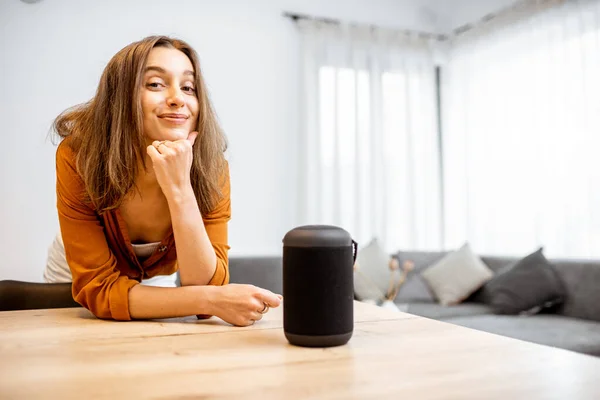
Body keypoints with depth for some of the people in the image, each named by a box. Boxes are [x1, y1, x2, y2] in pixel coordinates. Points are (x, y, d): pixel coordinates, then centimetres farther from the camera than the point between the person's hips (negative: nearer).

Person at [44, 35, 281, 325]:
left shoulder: (211, 168, -20)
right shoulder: (78, 156, -24)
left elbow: (205, 286, -26)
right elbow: (97, 287, -25)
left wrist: (180, 190, -39)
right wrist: (210, 300, -37)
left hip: (155, 289, 1)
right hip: (74, 293, -1)